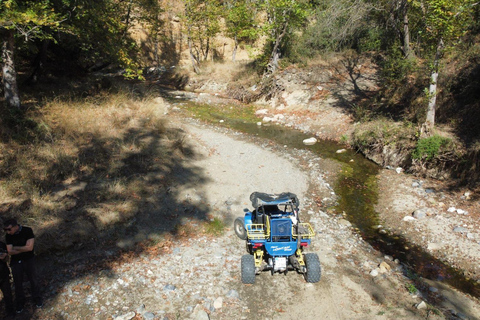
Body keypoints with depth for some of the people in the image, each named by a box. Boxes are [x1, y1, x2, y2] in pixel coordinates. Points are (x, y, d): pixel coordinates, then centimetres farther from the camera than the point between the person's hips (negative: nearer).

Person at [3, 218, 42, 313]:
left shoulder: (27, 231, -18)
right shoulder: (8, 236, -8)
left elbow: (30, 247, -23)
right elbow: (10, 251, -13)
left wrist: (16, 248, -14)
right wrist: (24, 249, -19)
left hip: (28, 260, -2)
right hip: (16, 262, 2)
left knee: (33, 280, 9)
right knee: (18, 282, 11)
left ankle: (37, 299, 29)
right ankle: (20, 303, 30)